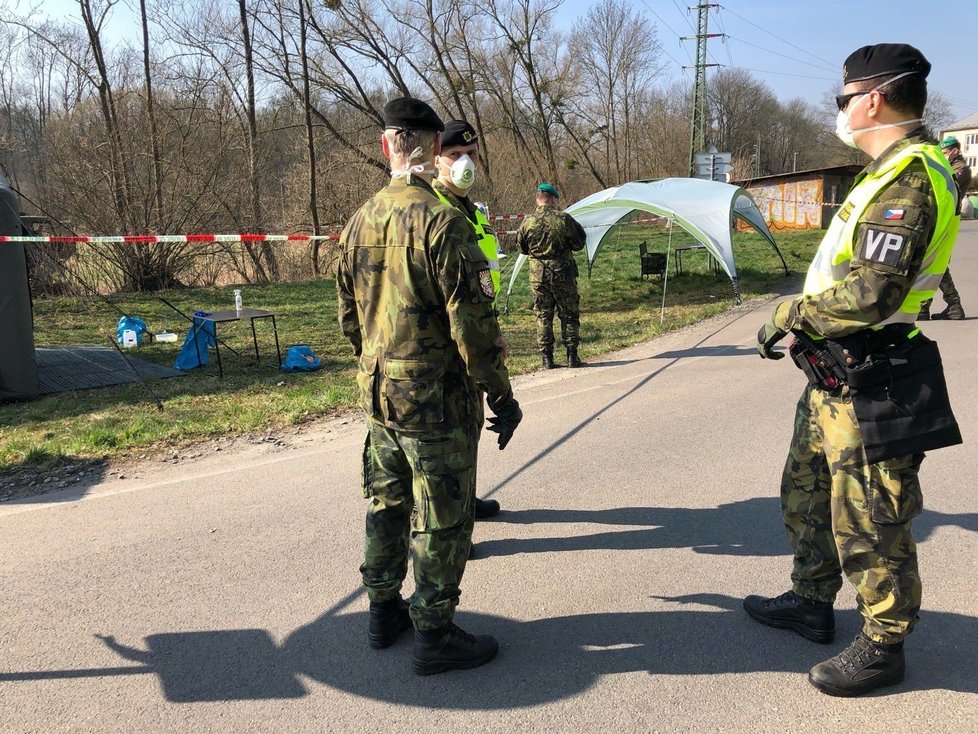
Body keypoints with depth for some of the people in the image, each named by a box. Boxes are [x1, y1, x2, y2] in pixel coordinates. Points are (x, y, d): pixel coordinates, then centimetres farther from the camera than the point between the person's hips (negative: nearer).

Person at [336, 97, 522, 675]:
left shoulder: (360, 222, 6)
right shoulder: (443, 222, -18)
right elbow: (474, 322, -19)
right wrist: (501, 394, -10)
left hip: (377, 395, 7)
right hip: (437, 398, -7)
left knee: (386, 504, 19)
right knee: (442, 519, 5)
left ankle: (384, 611, 34)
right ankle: (435, 635, 15)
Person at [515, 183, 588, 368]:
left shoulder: (527, 222, -4)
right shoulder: (564, 219, -10)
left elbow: (522, 248, 8)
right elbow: (579, 243, -3)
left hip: (538, 275, 2)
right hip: (563, 273, -1)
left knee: (543, 316, 9)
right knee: (569, 314, 10)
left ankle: (547, 358, 9)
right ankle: (572, 356, 10)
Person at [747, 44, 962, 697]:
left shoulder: (907, 179, -20)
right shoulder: (894, 172, 14)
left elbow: (871, 294, -28)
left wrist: (792, 315, -15)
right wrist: (805, 319, 12)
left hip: (870, 386, -11)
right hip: (838, 375, 11)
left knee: (868, 523, 3)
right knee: (806, 493, 21)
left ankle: (883, 648, 21)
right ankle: (812, 603, 38)